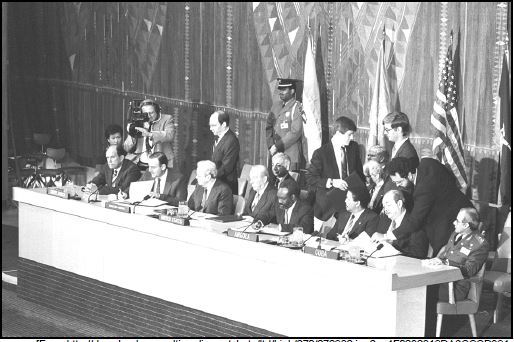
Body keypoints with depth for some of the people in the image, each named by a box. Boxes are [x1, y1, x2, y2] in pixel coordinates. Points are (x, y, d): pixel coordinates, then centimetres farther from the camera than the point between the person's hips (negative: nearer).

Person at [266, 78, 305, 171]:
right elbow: (268, 127, 14)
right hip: (275, 155, 6)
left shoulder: (297, 107, -5)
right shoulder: (275, 107, 16)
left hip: (291, 155, -6)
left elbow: (296, 132, -13)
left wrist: (277, 146, -14)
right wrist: (271, 146, -2)